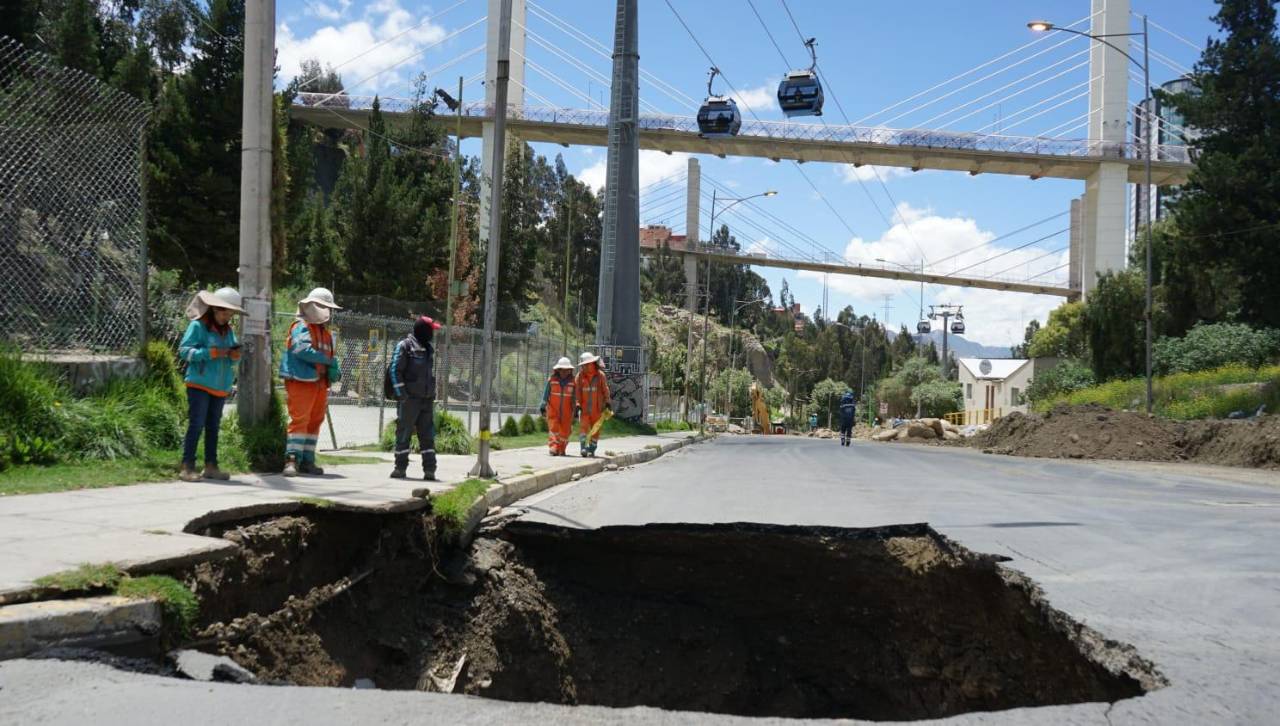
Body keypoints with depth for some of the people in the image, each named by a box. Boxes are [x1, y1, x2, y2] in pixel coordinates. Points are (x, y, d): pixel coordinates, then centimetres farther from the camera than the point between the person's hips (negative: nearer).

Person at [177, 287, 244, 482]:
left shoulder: (228, 330, 13)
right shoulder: (198, 326, -6)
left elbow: (232, 360, 18)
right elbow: (184, 351, -13)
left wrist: (235, 355, -6)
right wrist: (210, 353, -22)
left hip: (220, 387, 7)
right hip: (200, 384, -6)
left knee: (213, 426, 11)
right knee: (196, 424, -8)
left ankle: (211, 466, 18)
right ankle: (187, 467, -5)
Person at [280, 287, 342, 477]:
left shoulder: (326, 333, 20)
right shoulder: (301, 327, -6)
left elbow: (330, 358, 21)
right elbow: (302, 349, -21)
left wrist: (334, 371, -1)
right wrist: (328, 360, -16)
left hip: (320, 383, 8)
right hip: (301, 381, -8)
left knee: (315, 422, 10)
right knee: (299, 420, -13)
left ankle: (307, 461, 16)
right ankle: (292, 459, -14)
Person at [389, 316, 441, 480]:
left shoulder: (428, 349, 17)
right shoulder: (405, 346, -6)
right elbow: (395, 371, -11)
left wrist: (432, 394, 16)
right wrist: (401, 394, -16)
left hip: (426, 400, 7)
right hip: (409, 399, -6)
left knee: (427, 435, 4)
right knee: (404, 434, 0)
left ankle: (430, 469, 5)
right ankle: (400, 467, 8)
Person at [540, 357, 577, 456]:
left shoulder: (572, 381, -1)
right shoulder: (552, 380, -1)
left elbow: (575, 397, 3)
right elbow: (546, 394, 5)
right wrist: (543, 406, 2)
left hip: (566, 411, 1)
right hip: (553, 410, -1)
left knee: (565, 431, 3)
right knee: (554, 429, -11)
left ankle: (561, 450, 18)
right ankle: (554, 448, -17)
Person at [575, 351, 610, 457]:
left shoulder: (600, 375, -2)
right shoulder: (580, 376, -1)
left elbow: (605, 390, 5)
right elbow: (577, 391, 0)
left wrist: (607, 402, 3)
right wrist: (577, 405, -7)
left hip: (597, 408, 0)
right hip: (584, 408, 0)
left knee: (595, 429, 6)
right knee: (583, 426, -14)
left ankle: (592, 449, 16)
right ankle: (583, 447, -18)